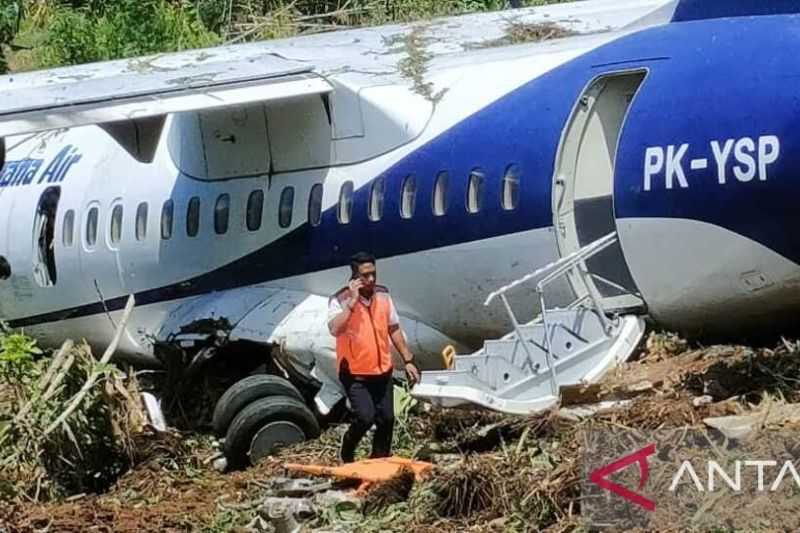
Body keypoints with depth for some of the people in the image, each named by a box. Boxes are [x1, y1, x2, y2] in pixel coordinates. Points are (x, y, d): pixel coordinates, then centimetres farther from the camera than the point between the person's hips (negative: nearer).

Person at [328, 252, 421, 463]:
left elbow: (394, 330, 13)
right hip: (355, 373, -5)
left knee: (386, 419, 7)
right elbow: (334, 329, -31)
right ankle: (347, 452, 11)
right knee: (365, 417, -16)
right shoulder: (340, 300, -14)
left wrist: (408, 360, 12)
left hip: (382, 371, 6)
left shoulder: (383, 295, 3)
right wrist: (352, 301, -30)